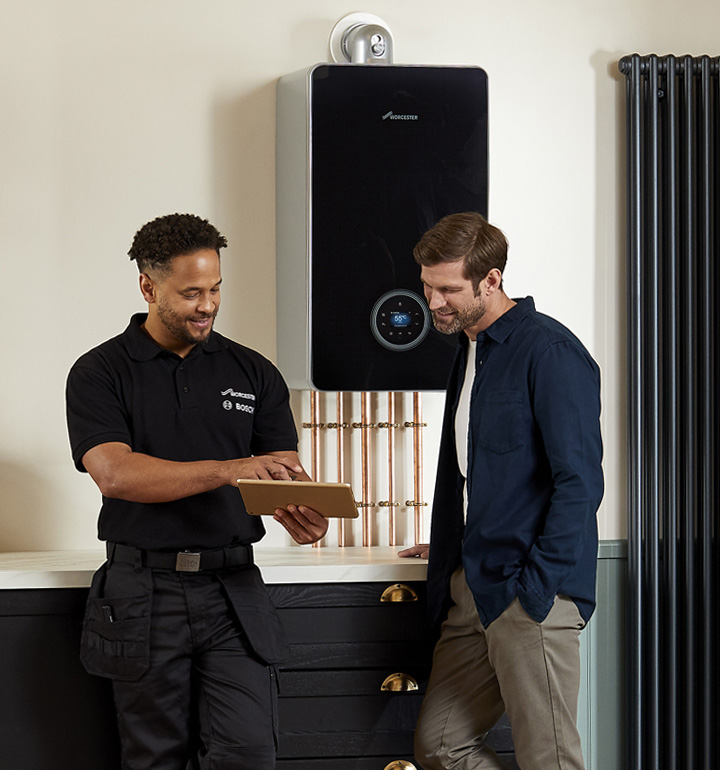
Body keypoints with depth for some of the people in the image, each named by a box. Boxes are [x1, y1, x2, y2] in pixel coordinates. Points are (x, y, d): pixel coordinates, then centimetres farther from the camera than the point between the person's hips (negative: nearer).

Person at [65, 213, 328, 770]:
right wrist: (229, 470, -27)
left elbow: (286, 475, 8)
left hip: (234, 590, 2)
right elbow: (114, 473, -16)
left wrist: (301, 515, -18)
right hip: (142, 594, -1)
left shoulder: (253, 373, 10)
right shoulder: (100, 374, 0)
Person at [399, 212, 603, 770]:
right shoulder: (471, 351, 18)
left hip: (530, 596, -9)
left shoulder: (550, 352, -11)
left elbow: (579, 480, -16)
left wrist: (536, 587, -18)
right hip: (473, 593, 9)